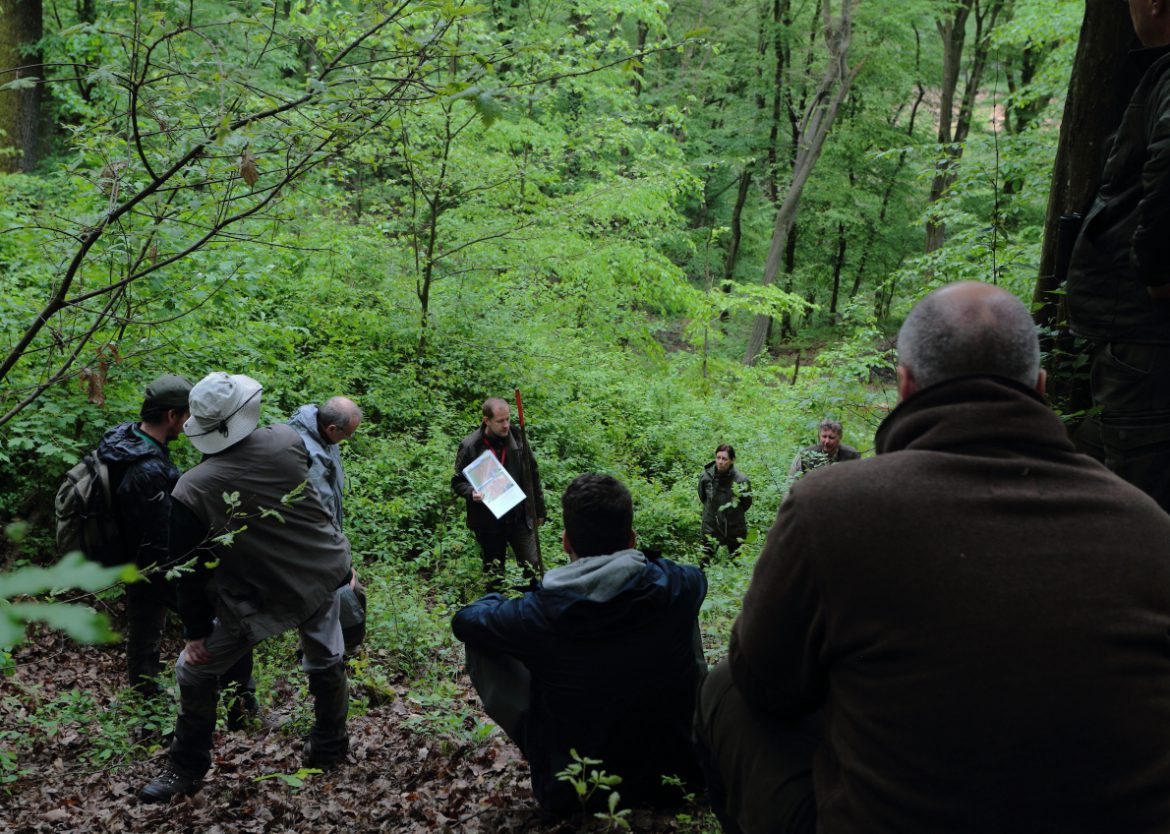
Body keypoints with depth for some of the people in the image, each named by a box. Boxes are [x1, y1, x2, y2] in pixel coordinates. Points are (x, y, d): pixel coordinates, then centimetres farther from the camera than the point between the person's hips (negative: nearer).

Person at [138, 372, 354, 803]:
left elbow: (191, 571, -11)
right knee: (324, 659, 26)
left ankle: (187, 768, 31)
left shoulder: (190, 492, -19)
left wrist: (196, 633, 0)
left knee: (194, 669, 18)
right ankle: (329, 746, 45)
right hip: (324, 570, 4)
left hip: (264, 599, -4)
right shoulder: (286, 440, -14)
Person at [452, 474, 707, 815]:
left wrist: (500, 599, 20)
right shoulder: (678, 587, -17)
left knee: (480, 642, 6)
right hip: (678, 775, 3)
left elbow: (464, 620, 0)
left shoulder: (539, 614, -22)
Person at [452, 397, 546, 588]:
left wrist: (539, 509, 10)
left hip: (520, 517, 1)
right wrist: (471, 492, -22)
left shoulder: (517, 439, -2)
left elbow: (532, 476, 7)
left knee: (534, 569, 0)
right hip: (487, 521, -1)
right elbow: (457, 481, 0)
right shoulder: (470, 446, -10)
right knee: (494, 575, 13)